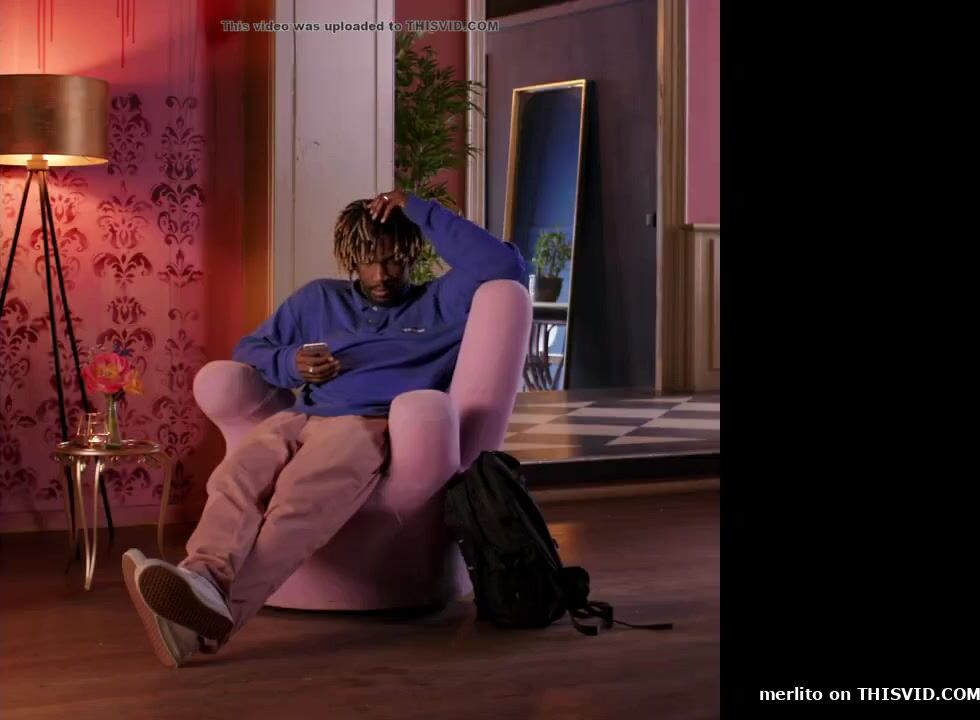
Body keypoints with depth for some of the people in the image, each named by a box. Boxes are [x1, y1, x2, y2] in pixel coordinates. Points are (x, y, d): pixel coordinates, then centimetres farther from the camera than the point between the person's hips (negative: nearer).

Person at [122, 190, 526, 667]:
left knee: (301, 498, -38)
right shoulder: (319, 299, 32)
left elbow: (505, 266, 10)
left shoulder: (438, 305, 25)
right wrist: (291, 364, 8)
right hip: (301, 419, 4)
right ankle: (202, 578, -62)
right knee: (235, 480, -34)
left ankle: (215, 606, -61)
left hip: (372, 425, -4)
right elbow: (248, 350, 32)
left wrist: (419, 210, 12)